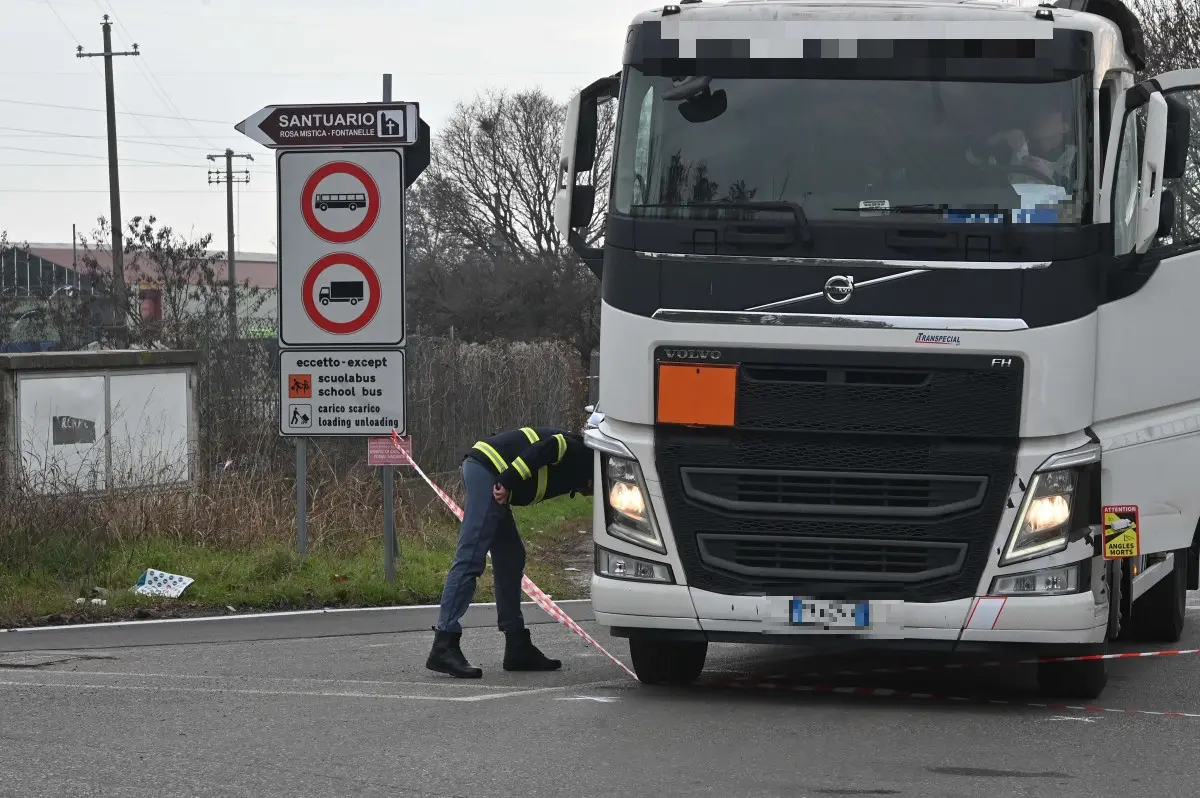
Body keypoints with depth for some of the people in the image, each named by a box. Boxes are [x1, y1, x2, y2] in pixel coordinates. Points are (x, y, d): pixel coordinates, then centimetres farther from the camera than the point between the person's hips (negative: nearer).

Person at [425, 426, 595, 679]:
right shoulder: (579, 455, -3)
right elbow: (543, 450, -17)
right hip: (488, 470, -10)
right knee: (469, 560, -14)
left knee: (510, 560, 13)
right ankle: (444, 646, -20)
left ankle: (518, 648, 16)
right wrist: (508, 483, -23)